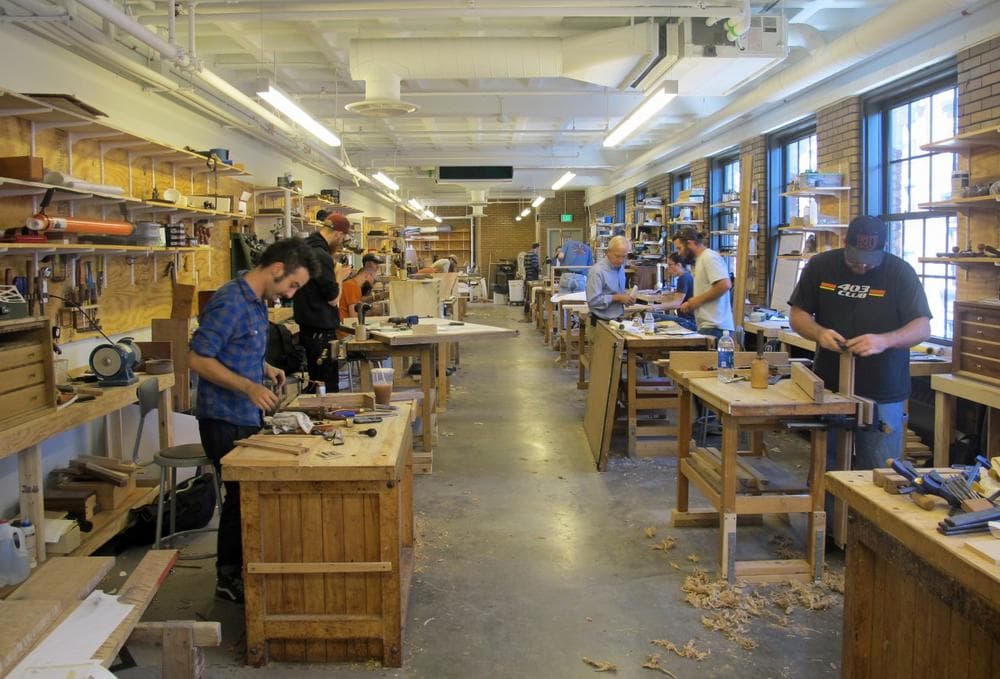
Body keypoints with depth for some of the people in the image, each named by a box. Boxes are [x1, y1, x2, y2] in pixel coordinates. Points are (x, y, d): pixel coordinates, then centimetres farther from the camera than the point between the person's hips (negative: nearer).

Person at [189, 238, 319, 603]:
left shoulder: (257, 302, 9)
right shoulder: (230, 302, -21)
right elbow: (198, 359, -23)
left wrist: (266, 369, 6)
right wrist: (249, 387, -28)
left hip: (247, 417, 10)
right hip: (225, 419, -10)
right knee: (241, 497, 1)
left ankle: (240, 569, 33)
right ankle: (229, 579, 18)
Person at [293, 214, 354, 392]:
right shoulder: (321, 256, -20)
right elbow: (333, 299, -17)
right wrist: (340, 277, -2)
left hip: (308, 328, 10)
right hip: (321, 331, -10)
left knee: (316, 382, 17)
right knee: (329, 383, -5)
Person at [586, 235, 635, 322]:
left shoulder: (620, 268, 11)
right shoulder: (597, 271, -15)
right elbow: (593, 300, -21)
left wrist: (626, 296, 5)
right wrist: (617, 298, -18)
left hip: (619, 319, 8)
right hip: (602, 321, -8)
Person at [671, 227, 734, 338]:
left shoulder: (709, 257, -9)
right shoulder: (701, 259, 22)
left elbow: (724, 285, -21)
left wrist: (698, 300, -13)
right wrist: (690, 305, 12)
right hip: (708, 326, 9)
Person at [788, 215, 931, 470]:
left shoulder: (900, 272, -6)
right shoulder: (820, 266, 0)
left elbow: (923, 328, -9)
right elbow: (798, 315, 5)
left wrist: (884, 341, -28)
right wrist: (819, 332, -17)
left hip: (883, 395, -2)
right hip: (828, 388, 2)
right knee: (823, 466, 12)